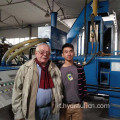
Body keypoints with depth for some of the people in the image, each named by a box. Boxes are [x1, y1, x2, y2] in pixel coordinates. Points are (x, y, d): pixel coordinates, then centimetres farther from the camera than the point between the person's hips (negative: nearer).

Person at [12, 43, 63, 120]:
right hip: (31, 111, -2)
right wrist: (18, 113, -8)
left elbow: (58, 88, 9)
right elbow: (17, 91, -8)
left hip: (49, 109, 3)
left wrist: (58, 104, 6)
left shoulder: (55, 69, 1)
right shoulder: (25, 68, -9)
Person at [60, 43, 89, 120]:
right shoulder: (59, 70, -6)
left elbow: (84, 85, 5)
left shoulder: (79, 68, -1)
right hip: (64, 106, -1)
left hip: (77, 105, 1)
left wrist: (85, 100, 7)